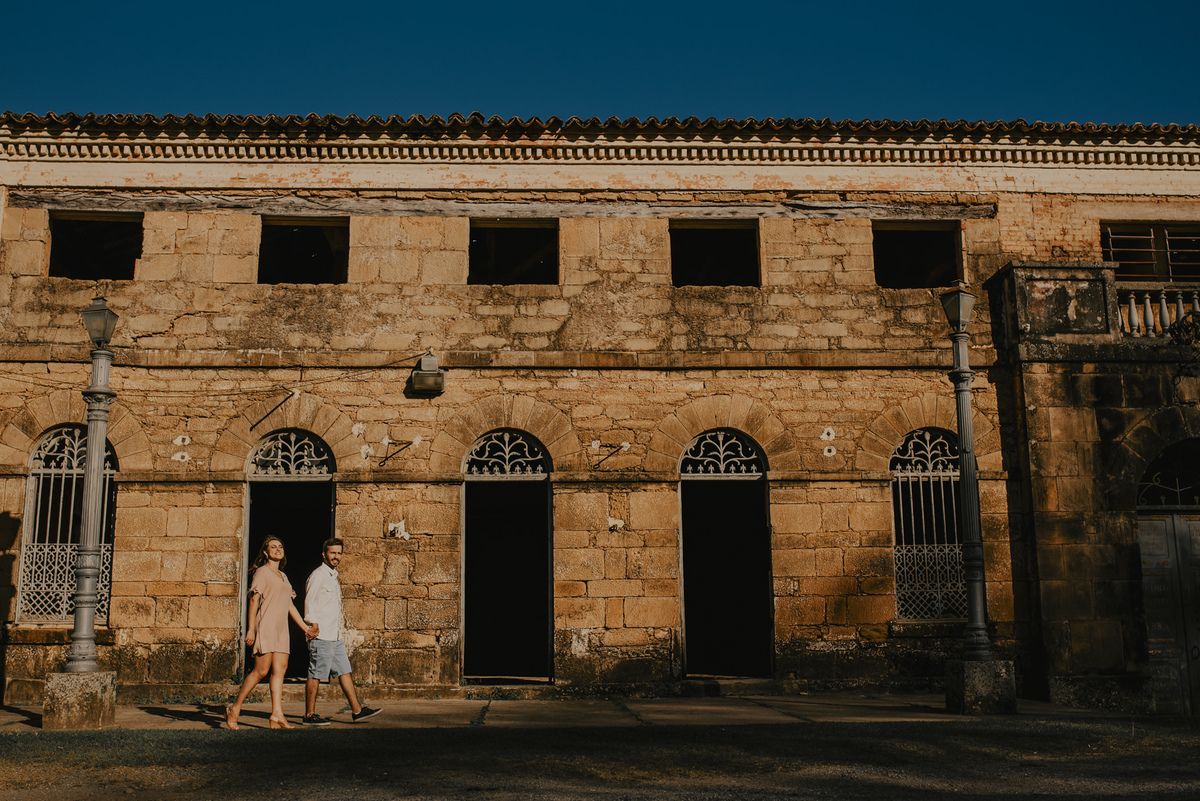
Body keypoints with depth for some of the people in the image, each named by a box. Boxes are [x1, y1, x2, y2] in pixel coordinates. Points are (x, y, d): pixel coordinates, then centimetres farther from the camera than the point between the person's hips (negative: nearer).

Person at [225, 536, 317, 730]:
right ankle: (234, 709, 4)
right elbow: (254, 600, -8)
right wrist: (251, 629, -15)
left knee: (279, 670, -1)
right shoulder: (262, 572, -1)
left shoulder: (283, 577, 21)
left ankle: (277, 715, -4)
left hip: (280, 629, 7)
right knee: (261, 670, -9)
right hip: (265, 626, -7)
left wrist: (305, 627, 19)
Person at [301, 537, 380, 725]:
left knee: (344, 672, 7)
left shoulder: (333, 577, 20)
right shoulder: (317, 575, -8)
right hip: (321, 637, -9)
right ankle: (310, 715, 4)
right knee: (315, 675, -3)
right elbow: (309, 603, -12)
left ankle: (357, 710, 8)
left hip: (335, 637, 9)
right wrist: (313, 627, -19)